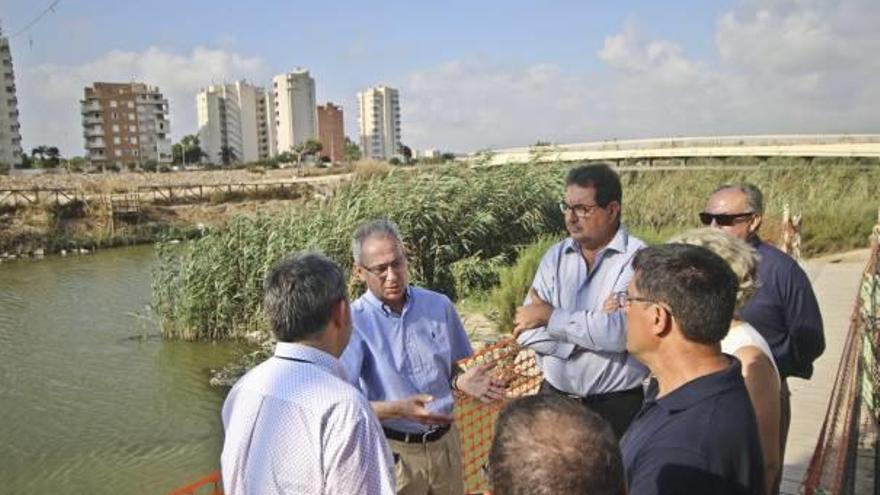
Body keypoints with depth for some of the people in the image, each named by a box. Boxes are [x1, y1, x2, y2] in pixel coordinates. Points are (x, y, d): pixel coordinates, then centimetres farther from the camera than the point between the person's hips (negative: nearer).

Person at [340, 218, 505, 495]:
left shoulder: (439, 306, -2)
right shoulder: (352, 322, -15)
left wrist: (461, 381, -12)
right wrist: (398, 409, -31)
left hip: (444, 442, 4)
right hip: (392, 453, -4)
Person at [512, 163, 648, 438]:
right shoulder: (555, 257, 2)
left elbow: (619, 331, -25)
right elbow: (527, 331, -4)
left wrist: (550, 315, -15)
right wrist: (587, 336, -16)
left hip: (616, 406, -4)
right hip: (554, 398, 4)